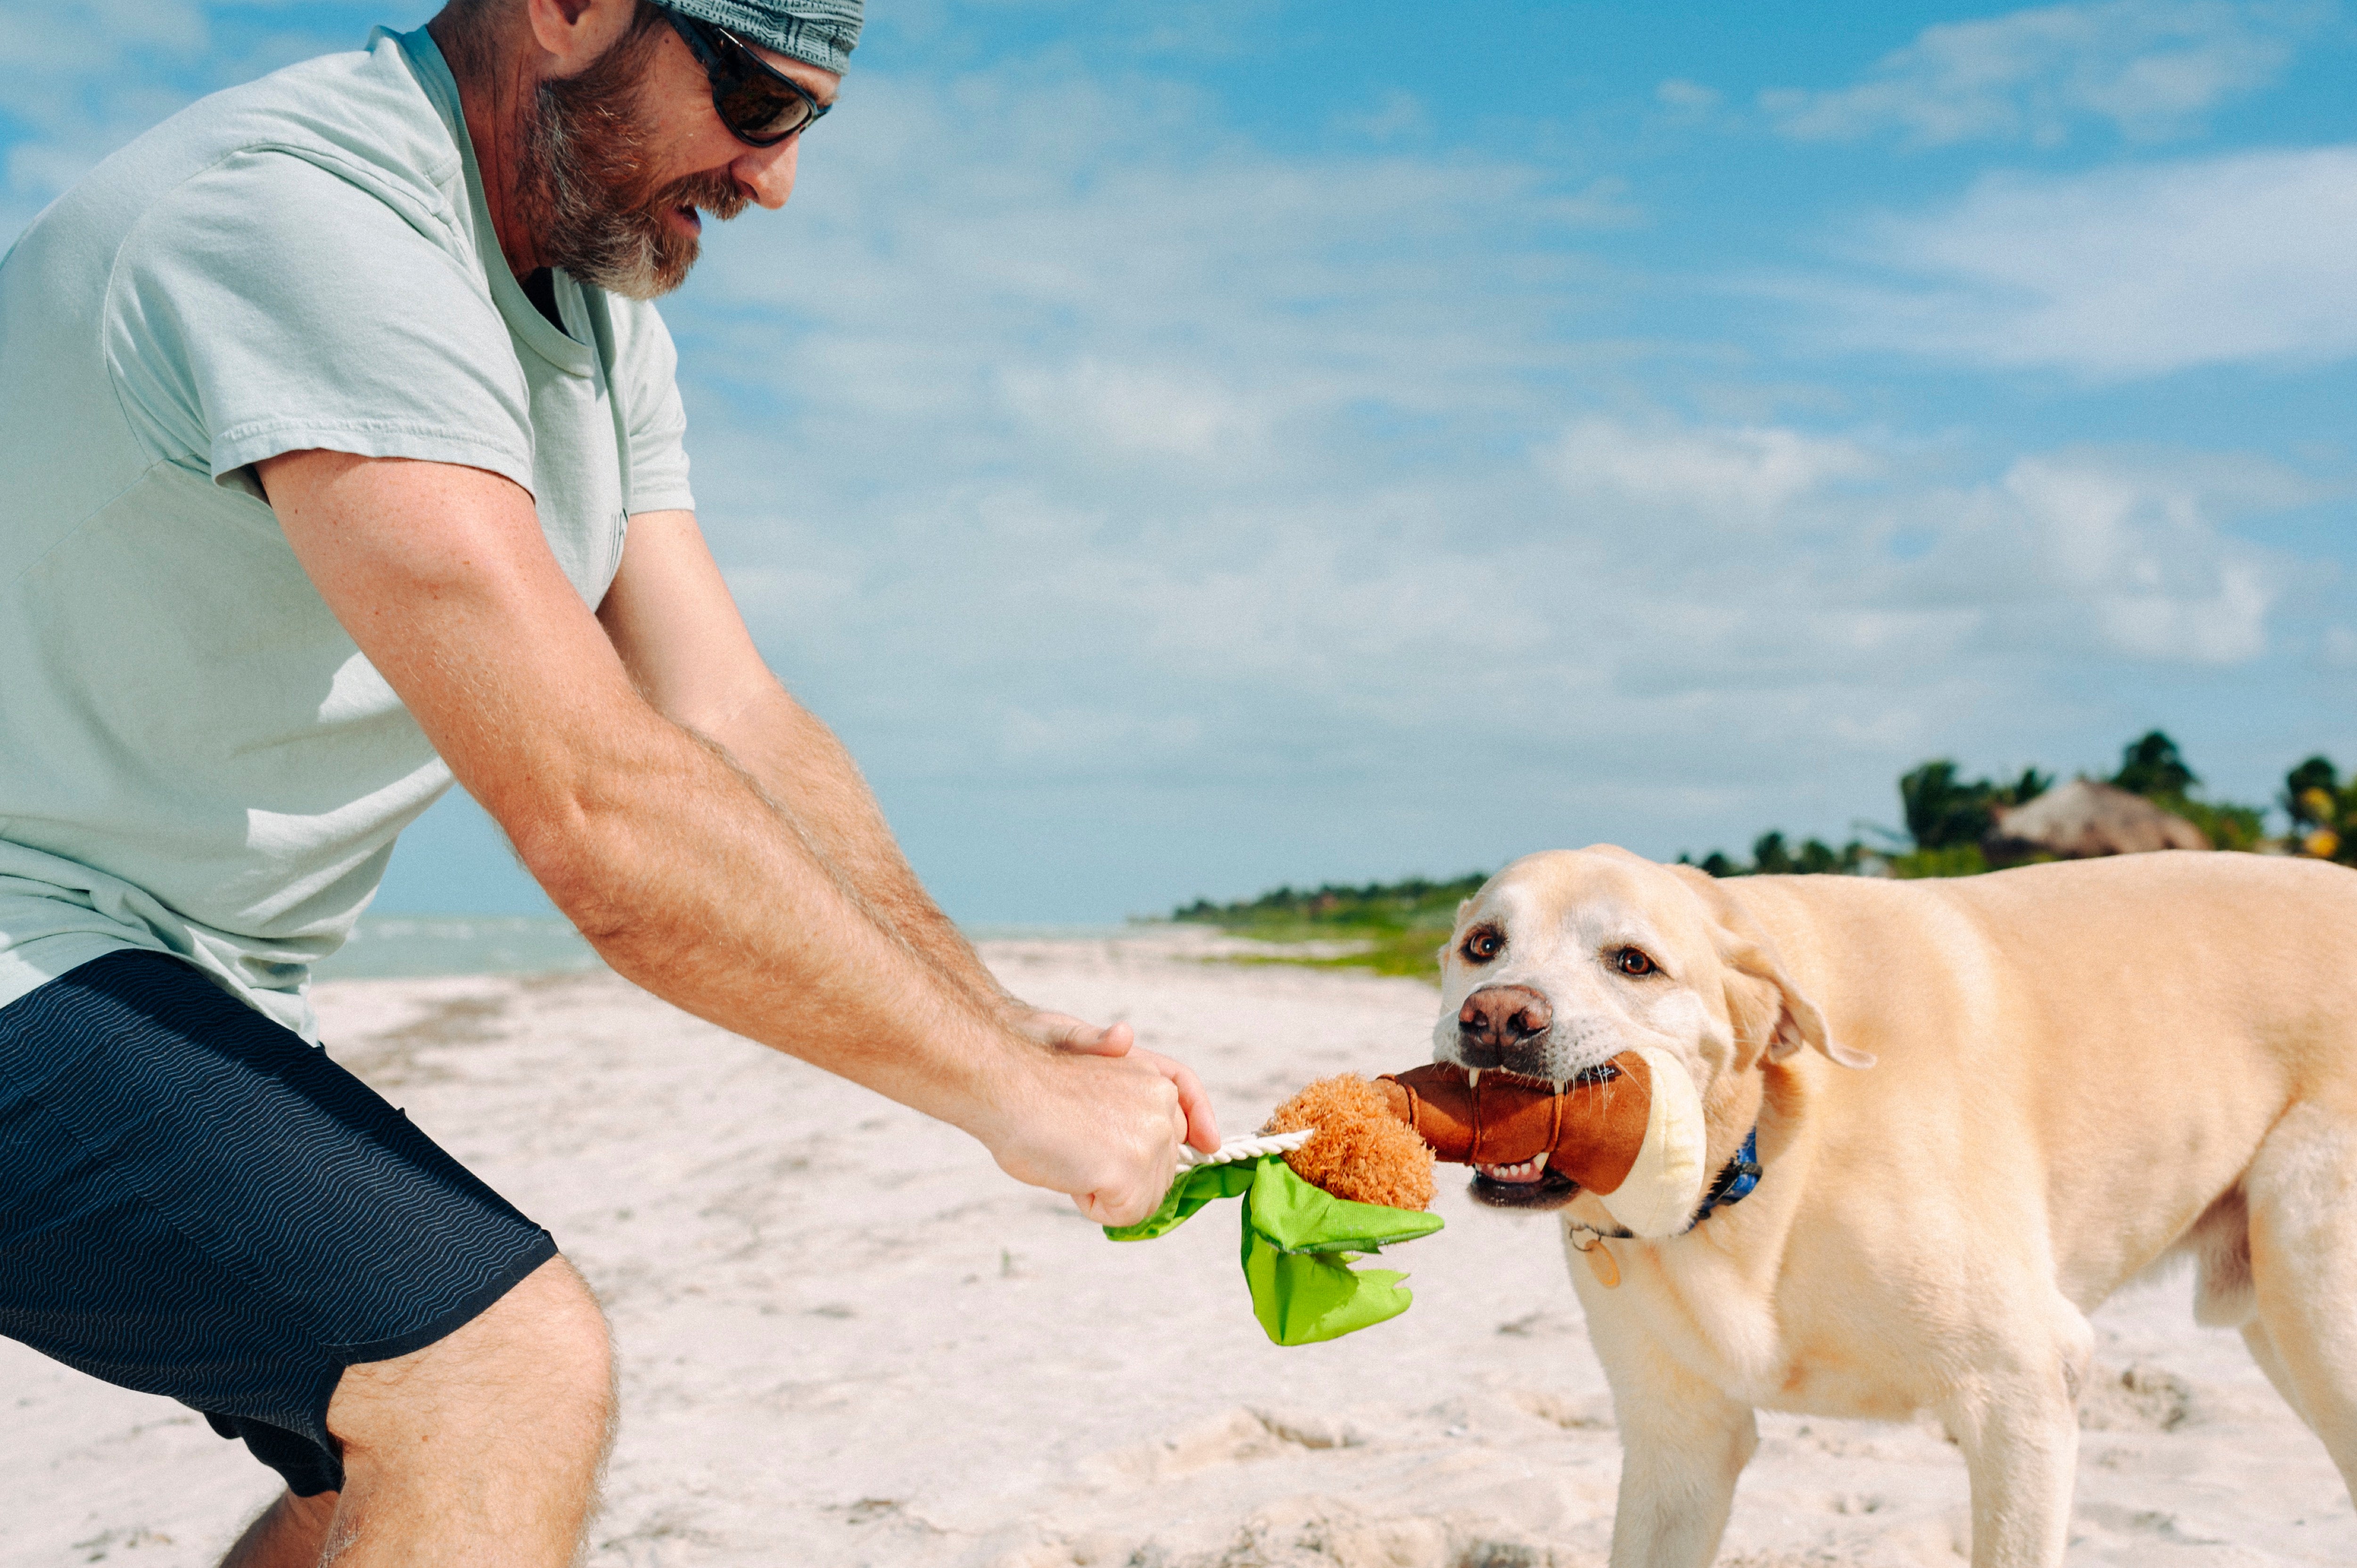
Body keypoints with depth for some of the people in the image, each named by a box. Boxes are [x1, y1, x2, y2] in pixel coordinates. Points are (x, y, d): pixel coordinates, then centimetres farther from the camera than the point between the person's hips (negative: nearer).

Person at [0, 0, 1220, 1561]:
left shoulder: (602, 316, 6)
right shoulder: (310, 217, -26)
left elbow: (732, 724, 2)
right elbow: (600, 817, -33)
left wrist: (1010, 1024, -10)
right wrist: (1009, 1091, -24)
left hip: (182, 992, 10)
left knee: (432, 1443, 17)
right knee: (509, 1370, -23)